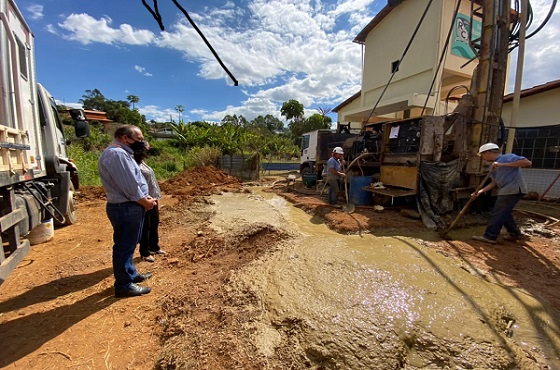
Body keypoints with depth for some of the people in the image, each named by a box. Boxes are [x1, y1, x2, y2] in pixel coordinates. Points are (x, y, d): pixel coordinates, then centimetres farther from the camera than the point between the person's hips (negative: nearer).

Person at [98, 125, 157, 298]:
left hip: (130, 207, 11)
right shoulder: (117, 154, -20)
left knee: (128, 245, 22)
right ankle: (124, 286, 17)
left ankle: (131, 274, 39)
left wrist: (144, 197, 4)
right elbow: (130, 187, -23)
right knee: (124, 247, 2)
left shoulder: (120, 152, 14)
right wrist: (146, 202, -10)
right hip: (126, 209, -11)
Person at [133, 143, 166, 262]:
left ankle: (154, 247, 35)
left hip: (153, 199, 9)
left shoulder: (143, 163, 12)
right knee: (145, 227, 4)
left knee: (155, 224, 19)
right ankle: (145, 253, 19)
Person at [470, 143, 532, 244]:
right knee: (505, 213, 18)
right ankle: (515, 233, 32)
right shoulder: (493, 166, 16)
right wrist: (480, 191, -1)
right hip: (505, 192, 9)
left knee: (497, 214, -7)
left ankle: (489, 237, -1)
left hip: (514, 190, -9)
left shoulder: (508, 157, -8)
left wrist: (503, 164, -24)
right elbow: (494, 183, 12)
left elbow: (528, 163, -21)